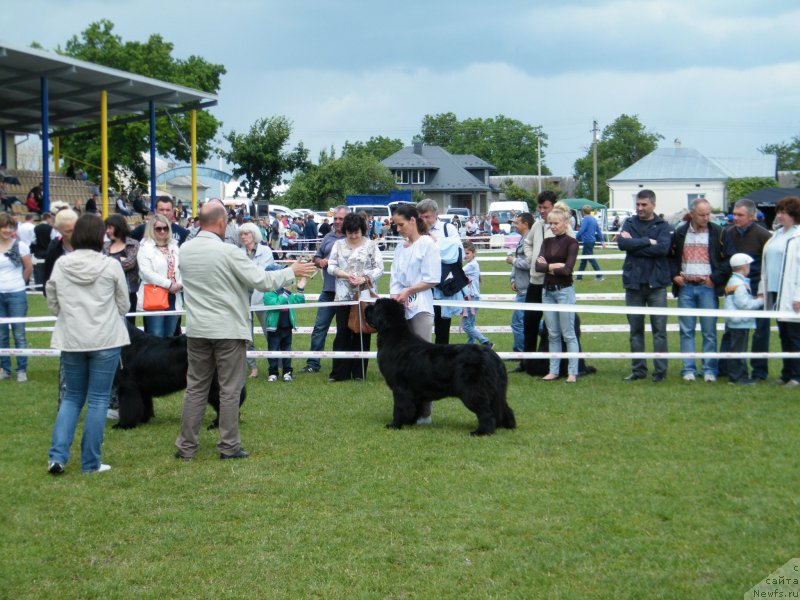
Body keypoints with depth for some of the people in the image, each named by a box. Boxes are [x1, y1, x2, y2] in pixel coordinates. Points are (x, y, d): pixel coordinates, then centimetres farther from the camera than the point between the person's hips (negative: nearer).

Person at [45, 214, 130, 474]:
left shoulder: (60, 265, -2)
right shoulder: (111, 266, -10)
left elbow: (53, 305, 6)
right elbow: (123, 306, 0)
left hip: (70, 340, 3)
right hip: (105, 339, -3)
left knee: (72, 397, 16)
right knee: (98, 400, 5)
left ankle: (57, 455, 4)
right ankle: (90, 463, 7)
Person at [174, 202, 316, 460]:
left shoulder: (185, 250, 1)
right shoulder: (228, 252, -17)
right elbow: (262, 281, -13)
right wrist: (292, 272, 2)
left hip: (197, 329, 5)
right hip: (228, 329, -5)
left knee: (196, 387, 12)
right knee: (230, 390, 3)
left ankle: (186, 446, 13)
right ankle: (229, 446, 7)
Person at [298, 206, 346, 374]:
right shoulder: (328, 238, 14)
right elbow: (316, 258, 21)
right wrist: (320, 261, -1)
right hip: (328, 290, 5)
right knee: (320, 327, 2)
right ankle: (313, 363, 6)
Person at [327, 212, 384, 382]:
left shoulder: (371, 245, 2)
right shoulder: (339, 245, 8)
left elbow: (379, 268, 0)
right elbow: (331, 267, 6)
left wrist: (364, 279, -15)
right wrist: (346, 275, -11)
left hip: (365, 296, -2)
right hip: (343, 296, 2)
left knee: (361, 335, 3)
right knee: (342, 333, 0)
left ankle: (359, 372, 10)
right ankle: (339, 372, 3)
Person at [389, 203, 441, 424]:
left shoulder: (427, 244, -3)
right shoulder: (400, 247, 17)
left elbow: (432, 280, -8)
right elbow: (395, 279, 14)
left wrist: (408, 290, -9)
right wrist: (395, 298, -4)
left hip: (420, 308, -6)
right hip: (401, 308, 6)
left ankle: (424, 413, -4)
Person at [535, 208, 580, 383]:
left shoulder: (571, 243, -6)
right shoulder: (547, 242, 10)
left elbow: (567, 270, -17)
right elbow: (538, 266, -2)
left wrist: (547, 267, -8)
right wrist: (555, 266, -15)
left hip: (564, 291, -6)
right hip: (548, 291, 6)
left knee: (568, 334, -2)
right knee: (552, 334, 10)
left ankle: (572, 372, 2)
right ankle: (554, 370, 15)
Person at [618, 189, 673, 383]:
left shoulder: (662, 226, 2)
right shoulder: (630, 223, 9)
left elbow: (663, 248, -16)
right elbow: (622, 242, -10)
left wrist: (635, 245, -11)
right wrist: (648, 242, -15)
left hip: (656, 284, -3)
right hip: (633, 283, 3)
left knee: (659, 329, -2)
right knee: (636, 329, 8)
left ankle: (660, 370, 3)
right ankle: (638, 369, 16)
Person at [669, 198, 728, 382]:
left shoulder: (717, 233, -1)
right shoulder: (680, 232, 6)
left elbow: (727, 260, 0)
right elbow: (671, 256, 16)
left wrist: (715, 278, -8)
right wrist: (674, 275, 2)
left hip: (707, 287, -2)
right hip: (685, 287, 2)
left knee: (709, 331, 1)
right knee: (686, 331, 4)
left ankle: (709, 369, 7)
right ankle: (689, 369, 9)